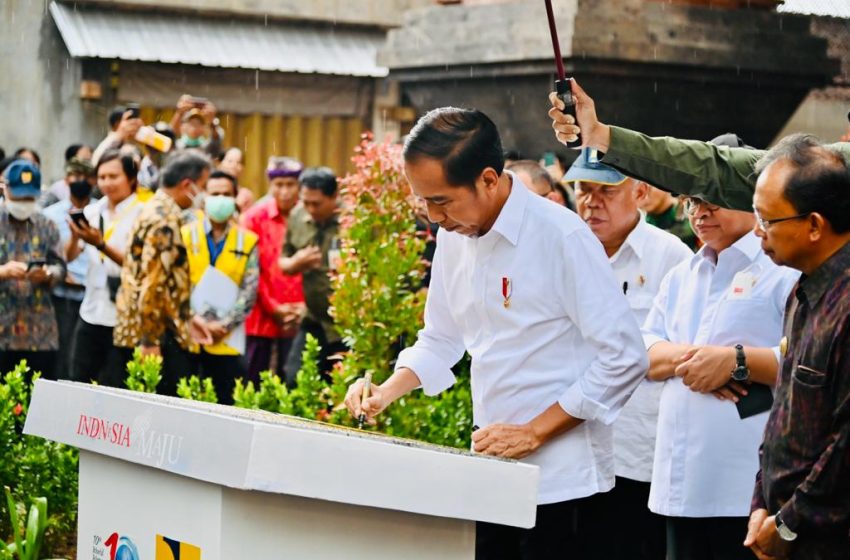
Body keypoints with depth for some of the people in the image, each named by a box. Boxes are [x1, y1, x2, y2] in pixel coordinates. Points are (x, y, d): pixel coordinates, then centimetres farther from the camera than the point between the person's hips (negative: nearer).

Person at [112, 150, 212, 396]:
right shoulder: (164, 222, -17)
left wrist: (186, 320, 21)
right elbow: (151, 285, -22)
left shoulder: (156, 210, 16)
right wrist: (150, 341, -21)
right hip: (157, 336, -10)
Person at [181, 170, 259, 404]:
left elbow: (249, 291, 0)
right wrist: (194, 319, -13)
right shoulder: (185, 236, 5)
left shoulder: (247, 241, 6)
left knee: (227, 402, 1)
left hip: (228, 339, 0)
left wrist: (224, 324, -10)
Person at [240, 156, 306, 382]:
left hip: (297, 319, 1)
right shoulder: (255, 217, 0)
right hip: (260, 317, 0)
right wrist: (274, 308, -6)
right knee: (252, 382, 4)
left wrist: (303, 306, -8)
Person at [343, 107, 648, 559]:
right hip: (489, 476, 6)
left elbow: (624, 358, -15)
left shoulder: (563, 237, -15)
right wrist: (388, 391, 1)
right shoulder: (454, 236, 5)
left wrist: (533, 433, -15)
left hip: (560, 483, -6)